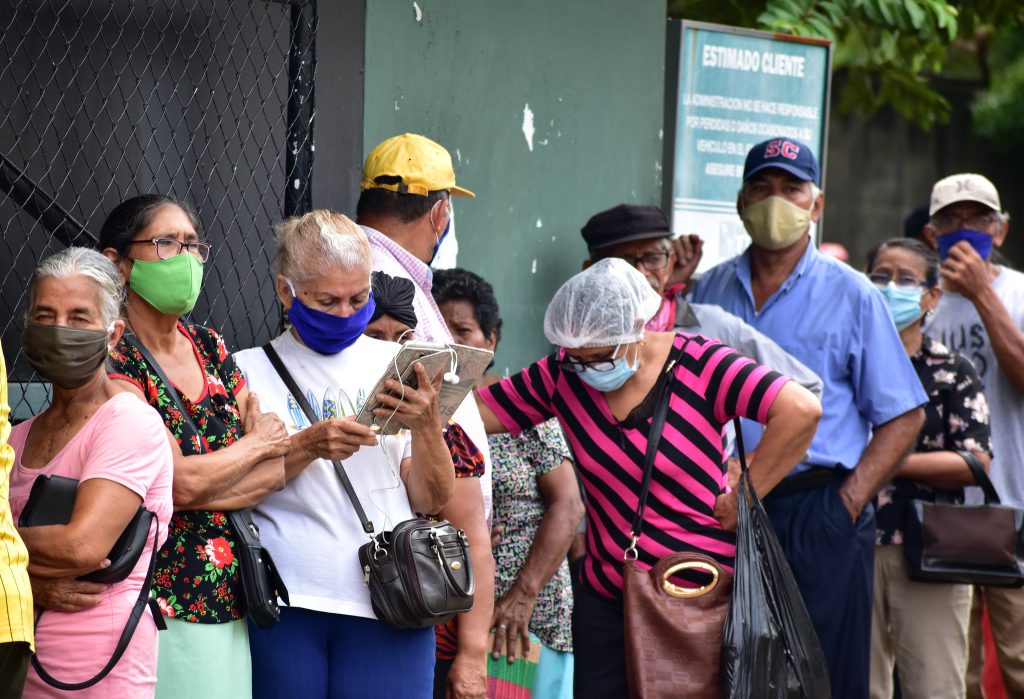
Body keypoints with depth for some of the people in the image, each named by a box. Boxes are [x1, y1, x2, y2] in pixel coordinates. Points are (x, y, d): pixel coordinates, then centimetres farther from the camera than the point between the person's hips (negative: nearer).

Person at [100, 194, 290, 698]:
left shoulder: (211, 348, 11)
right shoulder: (113, 359, -10)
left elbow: (278, 467, 5)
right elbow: (179, 481, -17)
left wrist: (201, 486, -13)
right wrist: (257, 444, -1)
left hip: (230, 598, 6)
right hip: (160, 605, -6)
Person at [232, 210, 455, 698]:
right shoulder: (250, 370, 6)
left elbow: (432, 501, 6)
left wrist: (426, 425, -11)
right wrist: (309, 446, -17)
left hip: (387, 608, 1)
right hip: (285, 603, -1)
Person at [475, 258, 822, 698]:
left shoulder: (698, 365, -14)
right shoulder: (562, 375, 0)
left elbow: (801, 410, -23)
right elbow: (480, 411, 3)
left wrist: (742, 498, -17)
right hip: (606, 596, 4)